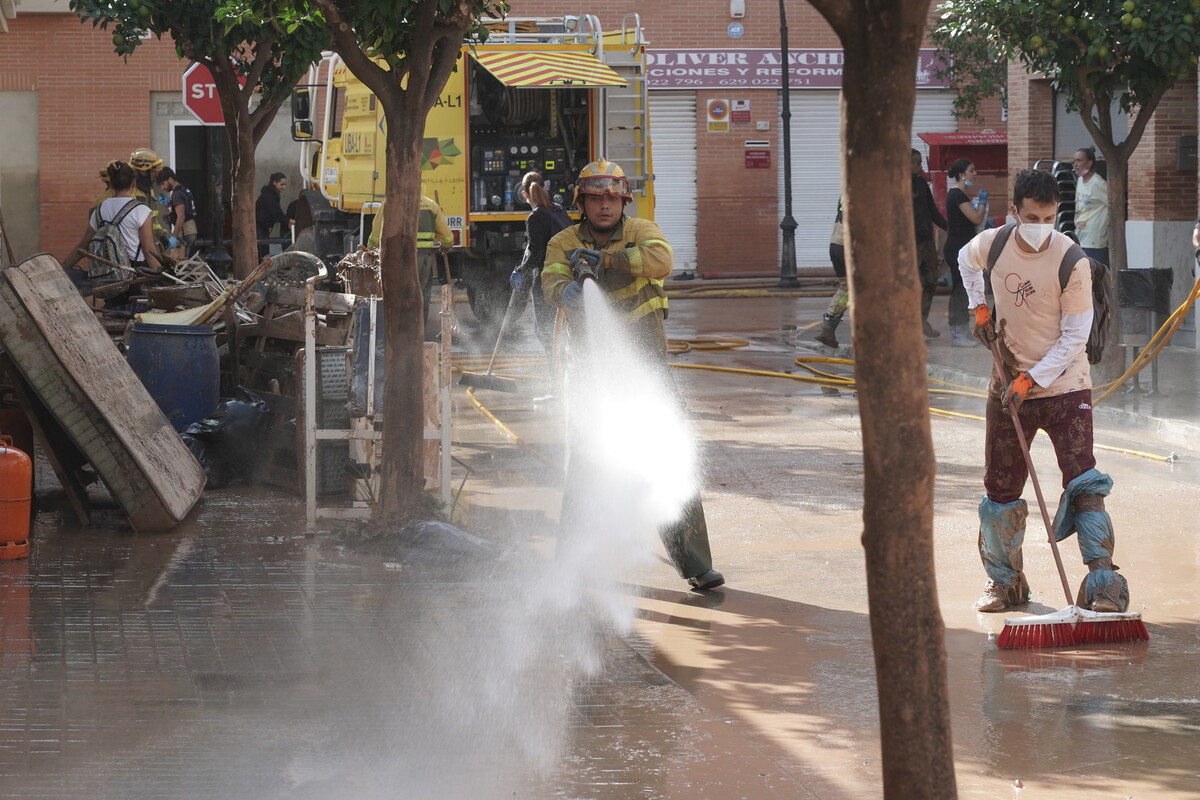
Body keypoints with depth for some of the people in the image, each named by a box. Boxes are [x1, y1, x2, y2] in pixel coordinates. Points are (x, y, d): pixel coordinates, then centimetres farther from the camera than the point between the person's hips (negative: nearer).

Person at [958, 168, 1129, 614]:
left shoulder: (1072, 262, -18)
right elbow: (966, 261, 21)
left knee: (1083, 483, -15)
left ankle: (1102, 583, -17)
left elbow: (1075, 337, -16)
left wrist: (1030, 381, -21)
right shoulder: (992, 245, -7)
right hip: (1009, 383, 4)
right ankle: (1004, 581, 25)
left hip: (1064, 386, -4)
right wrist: (979, 310, 10)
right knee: (1000, 488, 9)